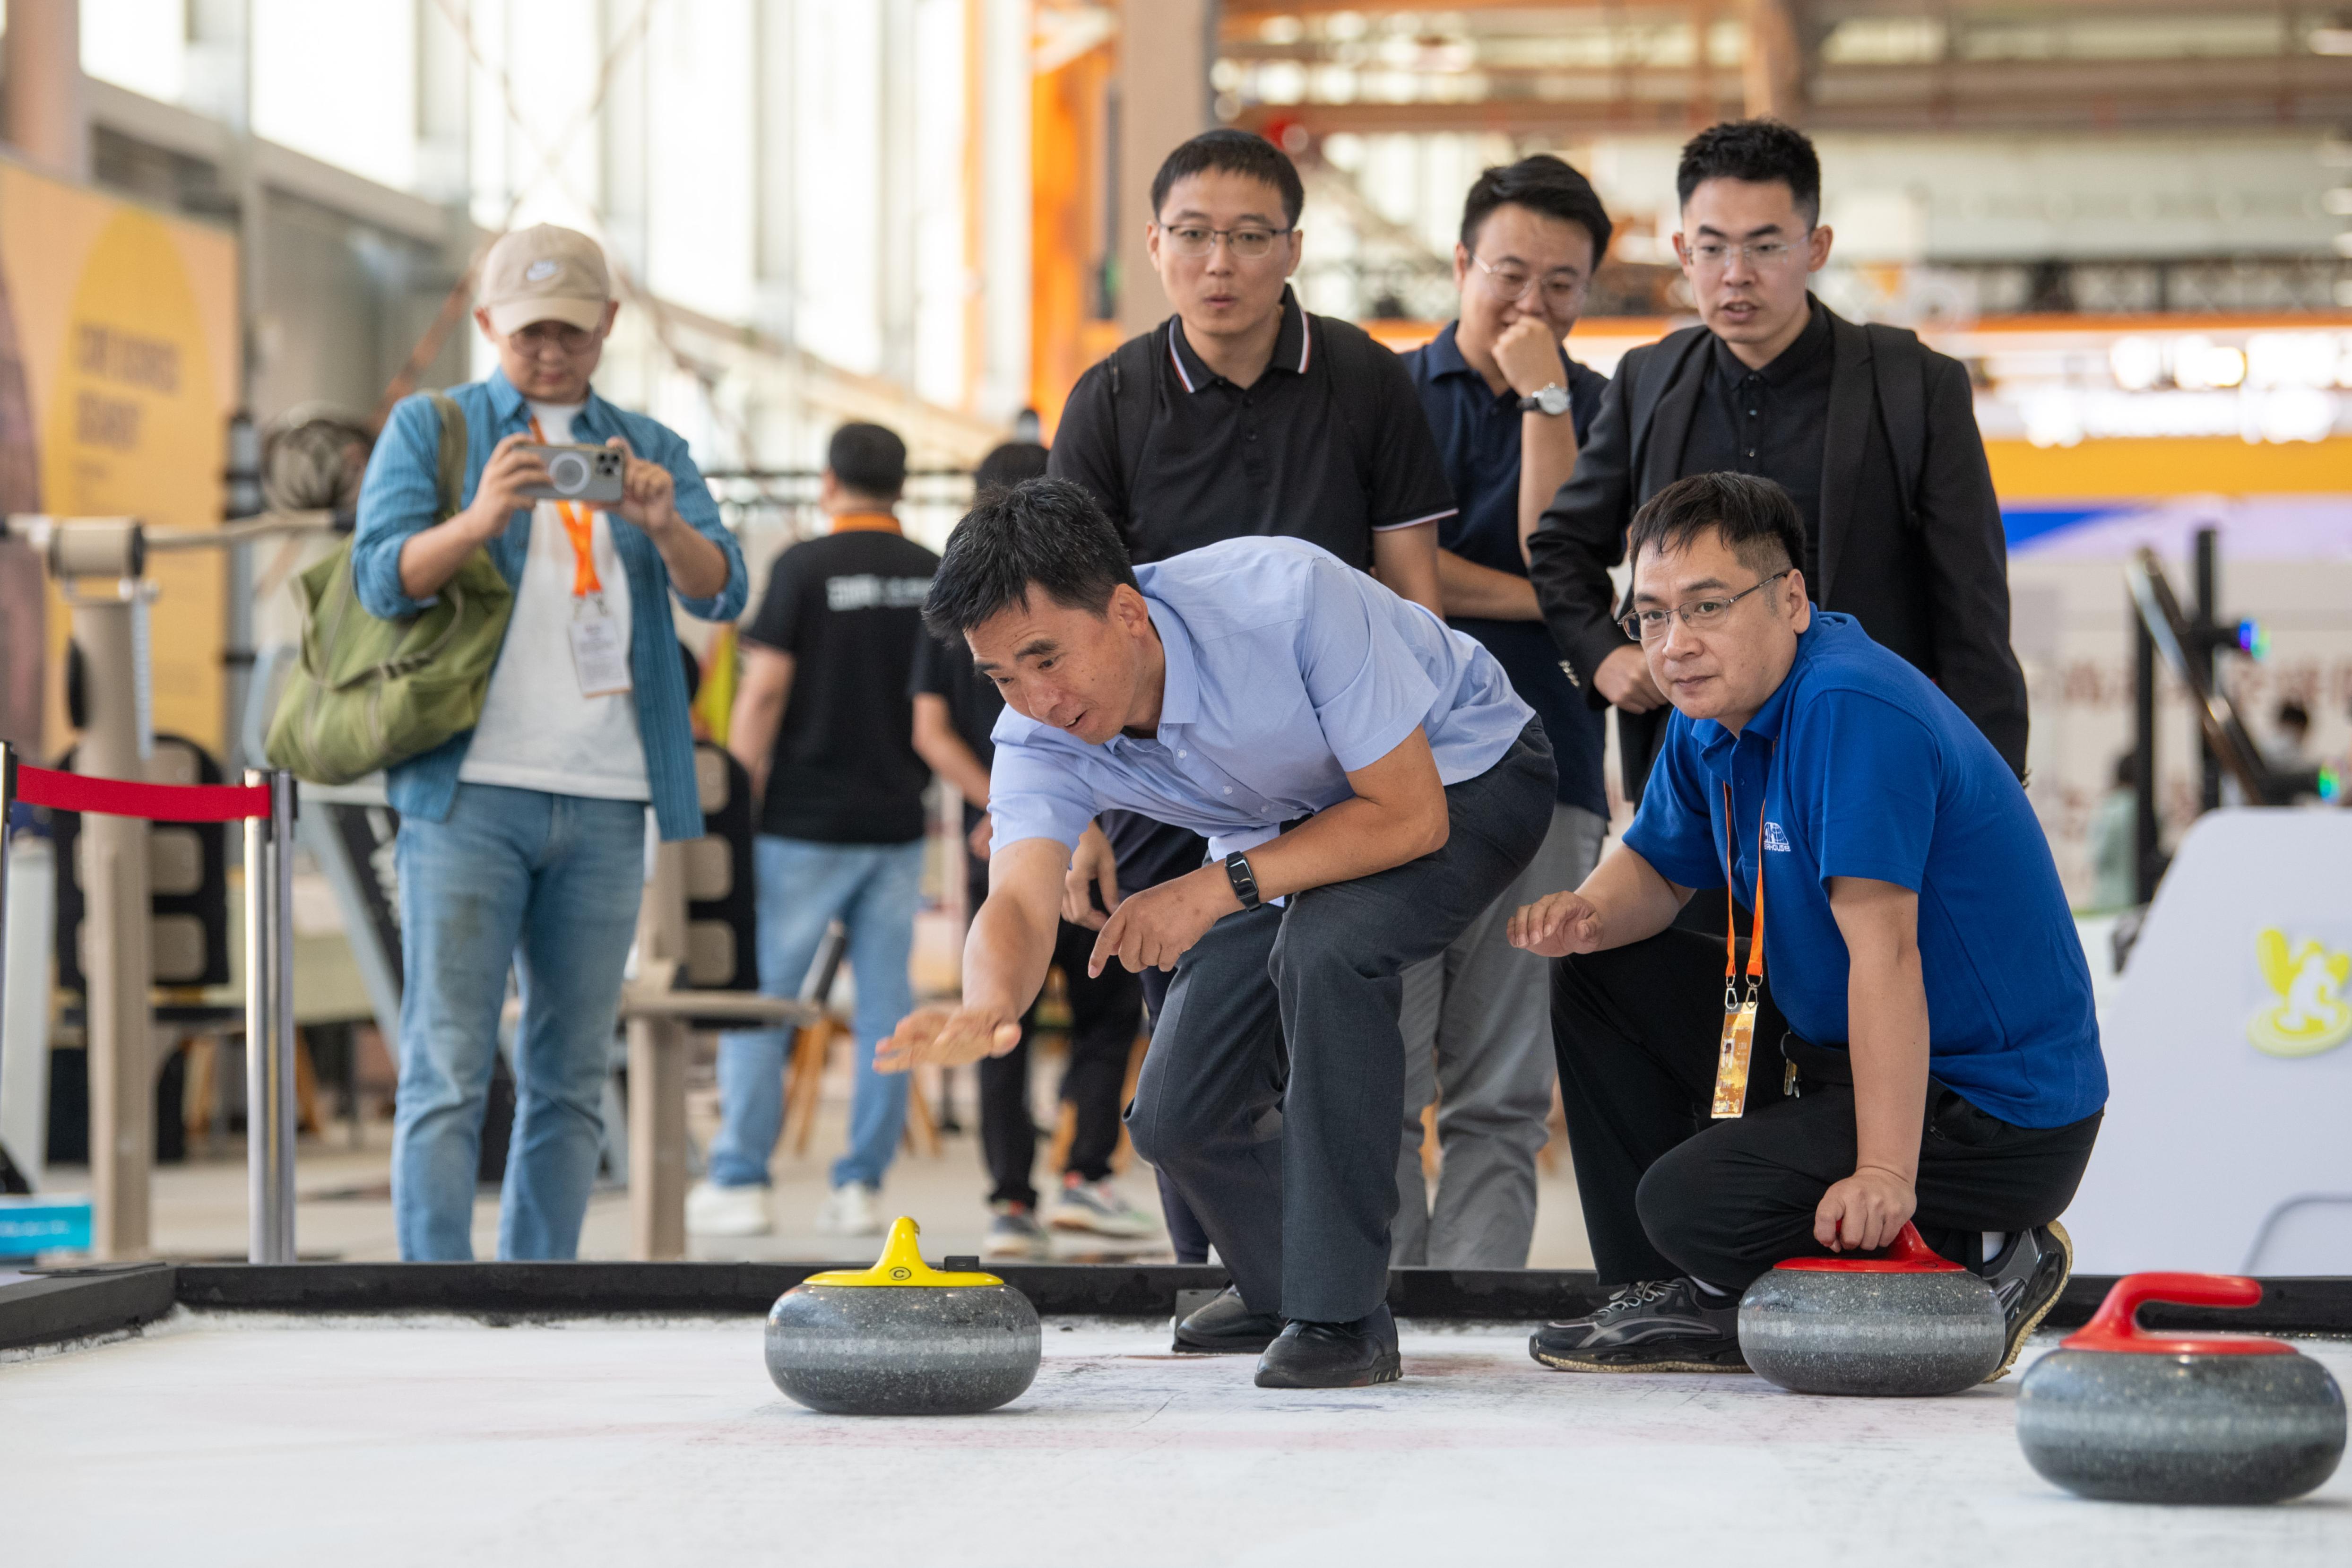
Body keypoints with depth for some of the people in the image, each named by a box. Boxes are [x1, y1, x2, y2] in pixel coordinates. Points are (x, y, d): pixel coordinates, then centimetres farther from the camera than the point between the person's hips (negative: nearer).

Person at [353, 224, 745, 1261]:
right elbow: (382, 576, -6)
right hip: (468, 792, -4)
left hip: (607, 799, 4)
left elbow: (720, 592, 2)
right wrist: (478, 519, -26)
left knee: (571, 1080, 5)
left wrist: (662, 524, -20)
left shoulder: (650, 448, 17)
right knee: (447, 1070, -10)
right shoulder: (430, 429, 9)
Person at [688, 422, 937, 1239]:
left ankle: (740, 1181, 4)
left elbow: (764, 691, -10)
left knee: (759, 996, 4)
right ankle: (861, 1186, 6)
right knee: (885, 1005, 6)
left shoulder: (805, 567, -7)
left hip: (806, 822, -4)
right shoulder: (937, 577, 5)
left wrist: (739, 797, -3)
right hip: (898, 822, 4)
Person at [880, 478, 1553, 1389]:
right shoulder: (1041, 741, -22)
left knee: (1322, 943, -34)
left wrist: (1217, 888, -35)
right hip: (1291, 834, 6)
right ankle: (1280, 1284, 28)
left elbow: (1409, 813, -32)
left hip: (1459, 779, -6)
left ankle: (1340, 1314, -25)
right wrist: (991, 1007, -60)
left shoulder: (1288, 597, -37)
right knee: (1178, 1116, -4)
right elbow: (1021, 901, -36)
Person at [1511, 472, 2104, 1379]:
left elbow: (1883, 947, -31)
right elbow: (1659, 867, 19)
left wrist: (1886, 1175, -34)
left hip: (1999, 1115, -10)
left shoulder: (1853, 709, -25)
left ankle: (1980, 1266, -5)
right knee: (1600, 975, 14)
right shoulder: (1711, 711, 4)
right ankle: (1677, 1303, 17)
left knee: (1694, 1204, -24)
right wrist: (1590, 913, -6)